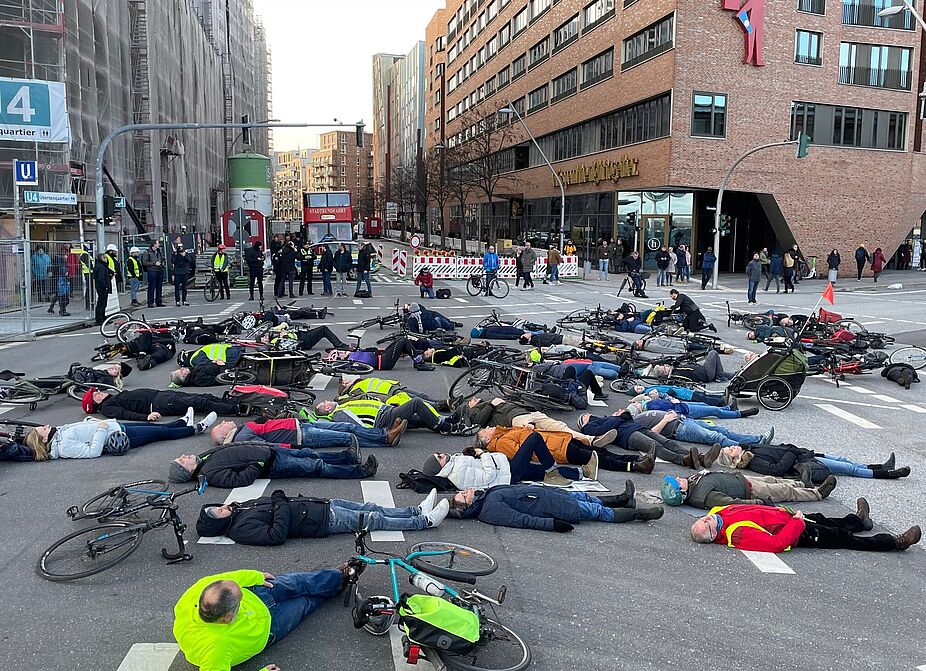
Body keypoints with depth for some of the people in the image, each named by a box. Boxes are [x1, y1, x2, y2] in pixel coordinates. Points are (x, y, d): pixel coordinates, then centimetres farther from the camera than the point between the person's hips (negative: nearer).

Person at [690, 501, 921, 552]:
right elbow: (777, 543, -38)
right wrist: (796, 522, -27)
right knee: (841, 537, 4)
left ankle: (860, 520, 56)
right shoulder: (739, 535, -37)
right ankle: (895, 543, 20)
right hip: (798, 534, -9)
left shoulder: (718, 513, -12)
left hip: (789, 517, 9)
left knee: (821, 519, 27)